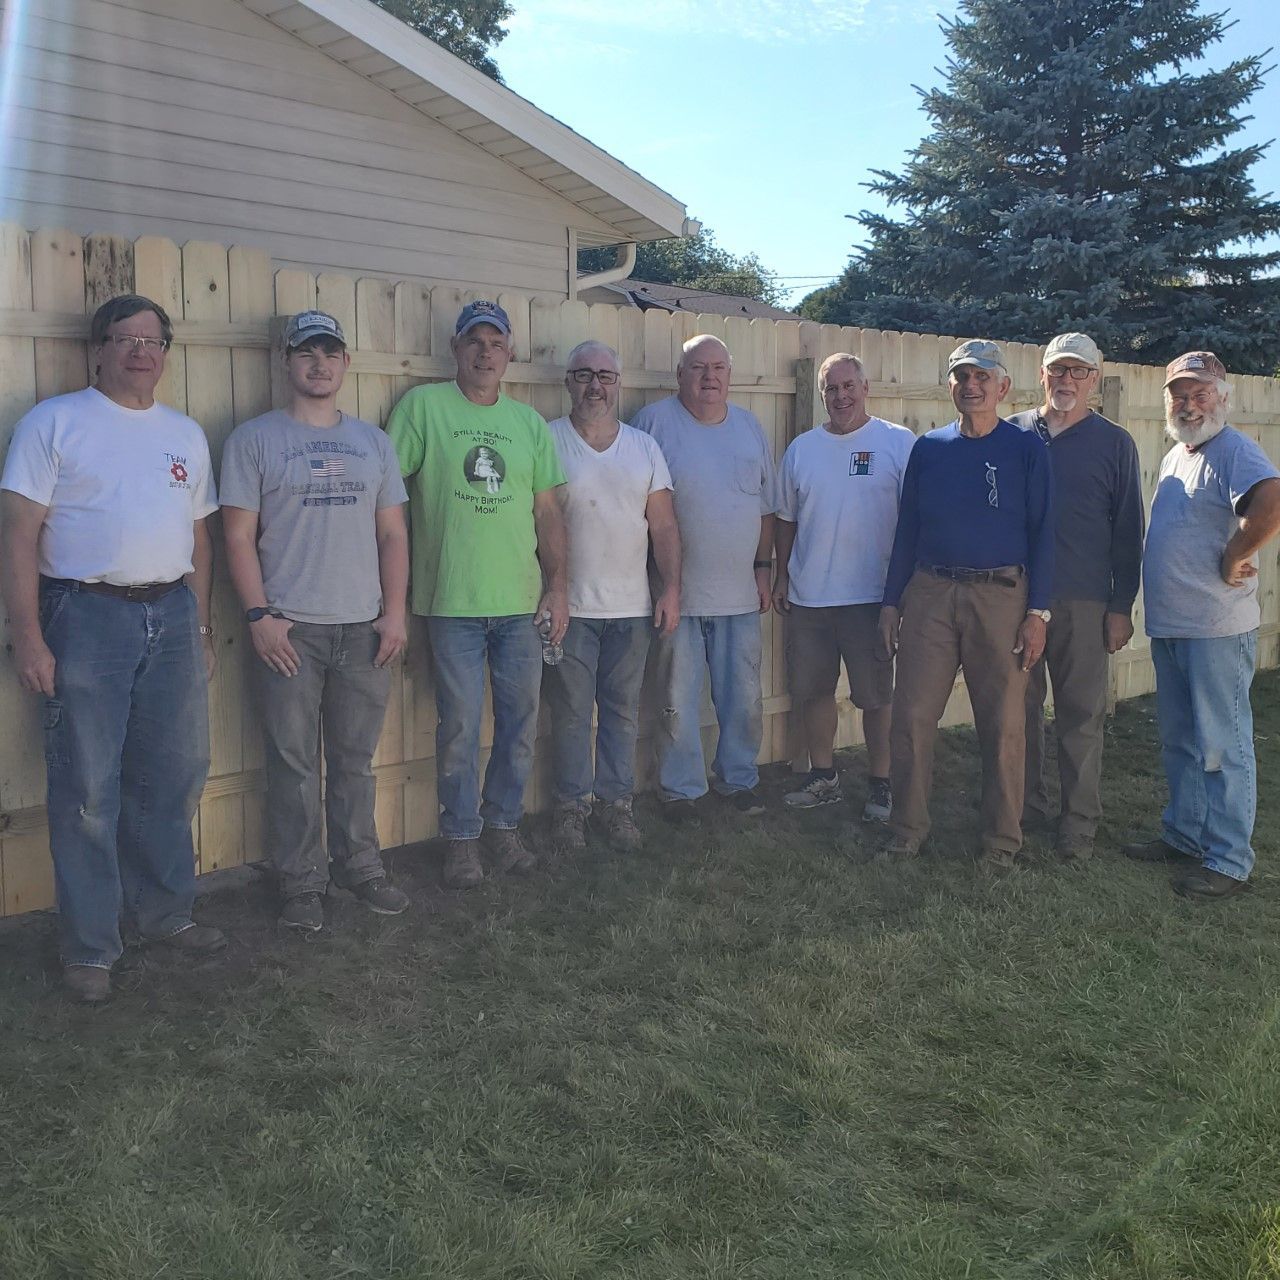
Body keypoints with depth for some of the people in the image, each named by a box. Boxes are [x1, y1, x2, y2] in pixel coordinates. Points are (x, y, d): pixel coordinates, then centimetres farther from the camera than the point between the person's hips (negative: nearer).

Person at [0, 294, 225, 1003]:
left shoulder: (187, 434, 15)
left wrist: (199, 627, 14)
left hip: (172, 615, 5)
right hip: (87, 617, -5)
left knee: (174, 777, 11)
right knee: (86, 790, 0)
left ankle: (162, 910, 28)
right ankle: (88, 945, 12)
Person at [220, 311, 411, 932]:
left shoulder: (372, 441, 13)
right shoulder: (254, 438, 2)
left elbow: (393, 533, 11)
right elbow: (239, 536, -2)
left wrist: (394, 612, 2)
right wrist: (258, 615, -10)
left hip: (365, 626, 3)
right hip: (289, 628, -3)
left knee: (356, 759, 11)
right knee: (294, 760, 2)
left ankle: (359, 865, 24)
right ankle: (301, 880, 14)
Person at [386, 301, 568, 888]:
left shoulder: (529, 422, 11)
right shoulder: (423, 406, -1)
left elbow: (548, 512, 13)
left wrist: (558, 585, 5)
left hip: (522, 601, 4)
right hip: (453, 601, -3)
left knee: (521, 722, 10)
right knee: (459, 727, 3)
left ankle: (503, 822, 28)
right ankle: (461, 835, 19)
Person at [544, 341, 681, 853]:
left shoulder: (644, 447, 9)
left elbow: (663, 526, 9)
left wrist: (671, 588, 1)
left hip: (632, 606, 3)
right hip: (569, 605, -3)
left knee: (623, 710, 9)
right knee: (571, 711, 4)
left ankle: (615, 800, 20)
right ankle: (571, 802, 16)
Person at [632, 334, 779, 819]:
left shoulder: (749, 428, 10)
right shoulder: (654, 421, -5)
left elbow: (767, 507, 16)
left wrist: (764, 567, 9)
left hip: (740, 592, 4)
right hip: (678, 592, -4)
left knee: (744, 698, 11)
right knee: (678, 701, 3)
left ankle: (739, 779, 27)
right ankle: (681, 789, 17)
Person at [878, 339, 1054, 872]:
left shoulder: (1026, 448, 3)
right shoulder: (928, 448, 11)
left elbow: (1041, 532, 0)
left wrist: (1037, 612, -7)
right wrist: (891, 602, 8)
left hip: (1001, 597, -2)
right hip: (929, 594, 2)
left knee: (1003, 726, 2)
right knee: (911, 717, 0)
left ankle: (1002, 841, 16)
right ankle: (907, 829, 14)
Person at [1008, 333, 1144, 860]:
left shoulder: (1114, 443, 4)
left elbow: (1128, 532, 4)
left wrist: (1122, 607, -1)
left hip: (1083, 602, -2)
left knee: (1081, 715, 2)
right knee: (1020, 706, 8)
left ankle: (1080, 822, 12)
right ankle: (1026, 806, 22)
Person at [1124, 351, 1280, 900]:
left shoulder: (1234, 451, -13)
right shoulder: (1174, 456, 15)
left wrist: (1232, 562, -21)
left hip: (1217, 627, -9)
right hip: (1169, 624, 9)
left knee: (1221, 745, -2)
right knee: (1179, 741, 18)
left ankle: (1228, 860, 7)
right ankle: (1183, 834, 31)